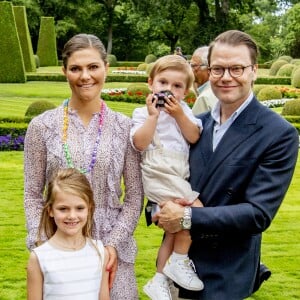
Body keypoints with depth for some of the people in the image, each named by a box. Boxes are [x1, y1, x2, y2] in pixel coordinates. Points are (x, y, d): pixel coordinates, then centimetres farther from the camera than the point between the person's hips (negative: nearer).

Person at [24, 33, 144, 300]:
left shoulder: (125, 127, 0)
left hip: (112, 249, 0)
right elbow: (33, 196, 2)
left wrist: (114, 244, -8)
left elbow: (135, 196, 2)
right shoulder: (42, 127, -1)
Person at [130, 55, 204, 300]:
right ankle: (179, 262, -4)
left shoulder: (183, 110, 15)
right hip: (159, 173, -7)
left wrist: (179, 115, -8)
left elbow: (195, 137, 2)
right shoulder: (143, 113, 1)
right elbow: (140, 143, -14)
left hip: (180, 176, 7)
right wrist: (153, 115, -15)